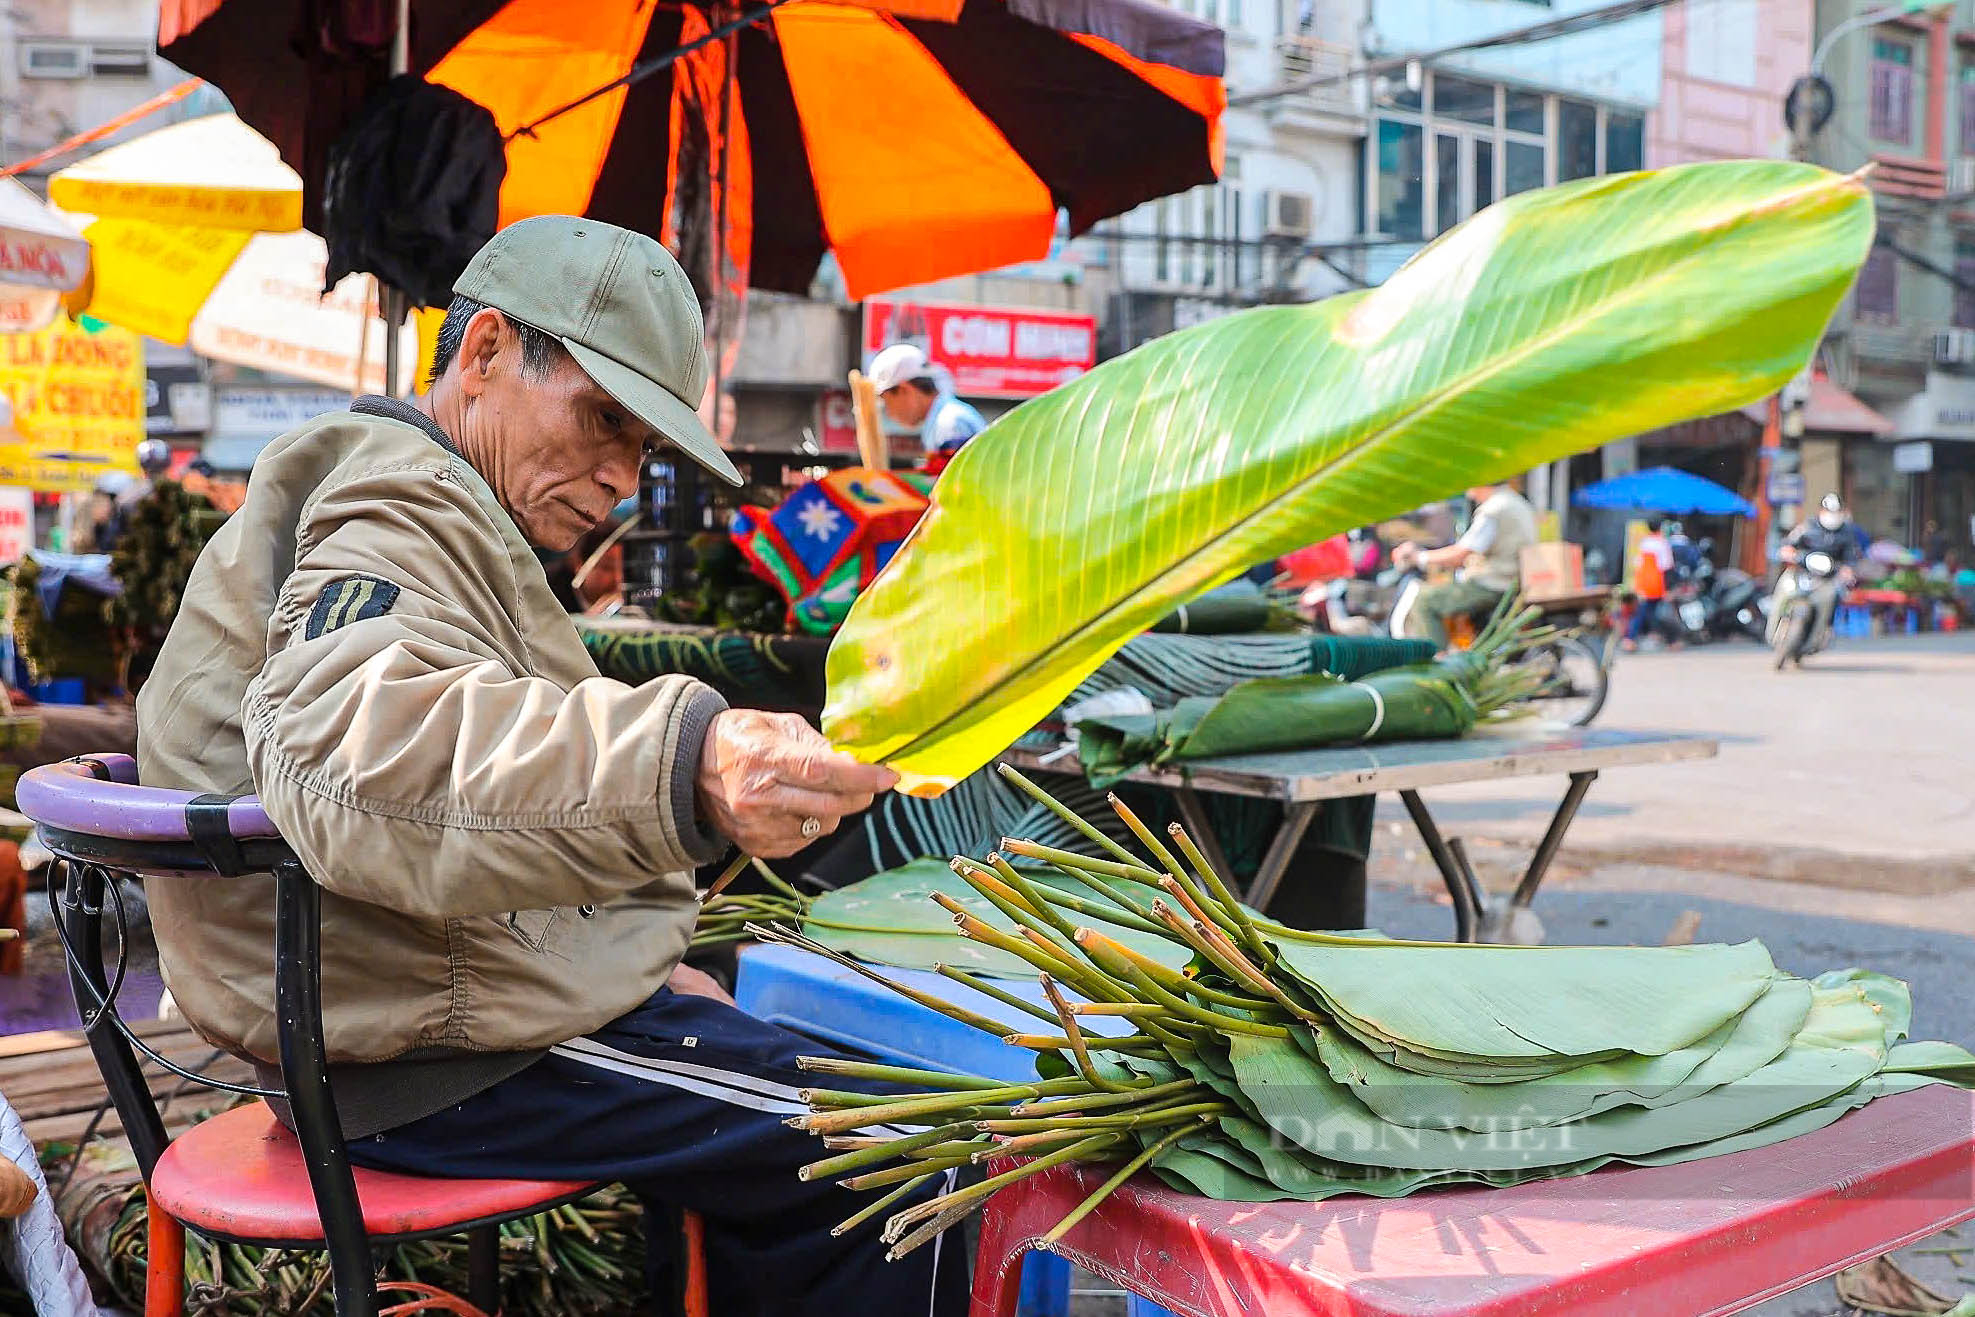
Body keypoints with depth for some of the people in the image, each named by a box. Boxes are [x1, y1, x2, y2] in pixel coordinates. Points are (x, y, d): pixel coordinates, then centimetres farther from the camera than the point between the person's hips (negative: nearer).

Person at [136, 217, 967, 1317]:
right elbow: (358, 748, -39)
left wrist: (634, 963, 15)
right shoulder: (400, 510, -16)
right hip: (447, 1053, -11)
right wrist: (681, 773, -54)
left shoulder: (424, 509, 19)